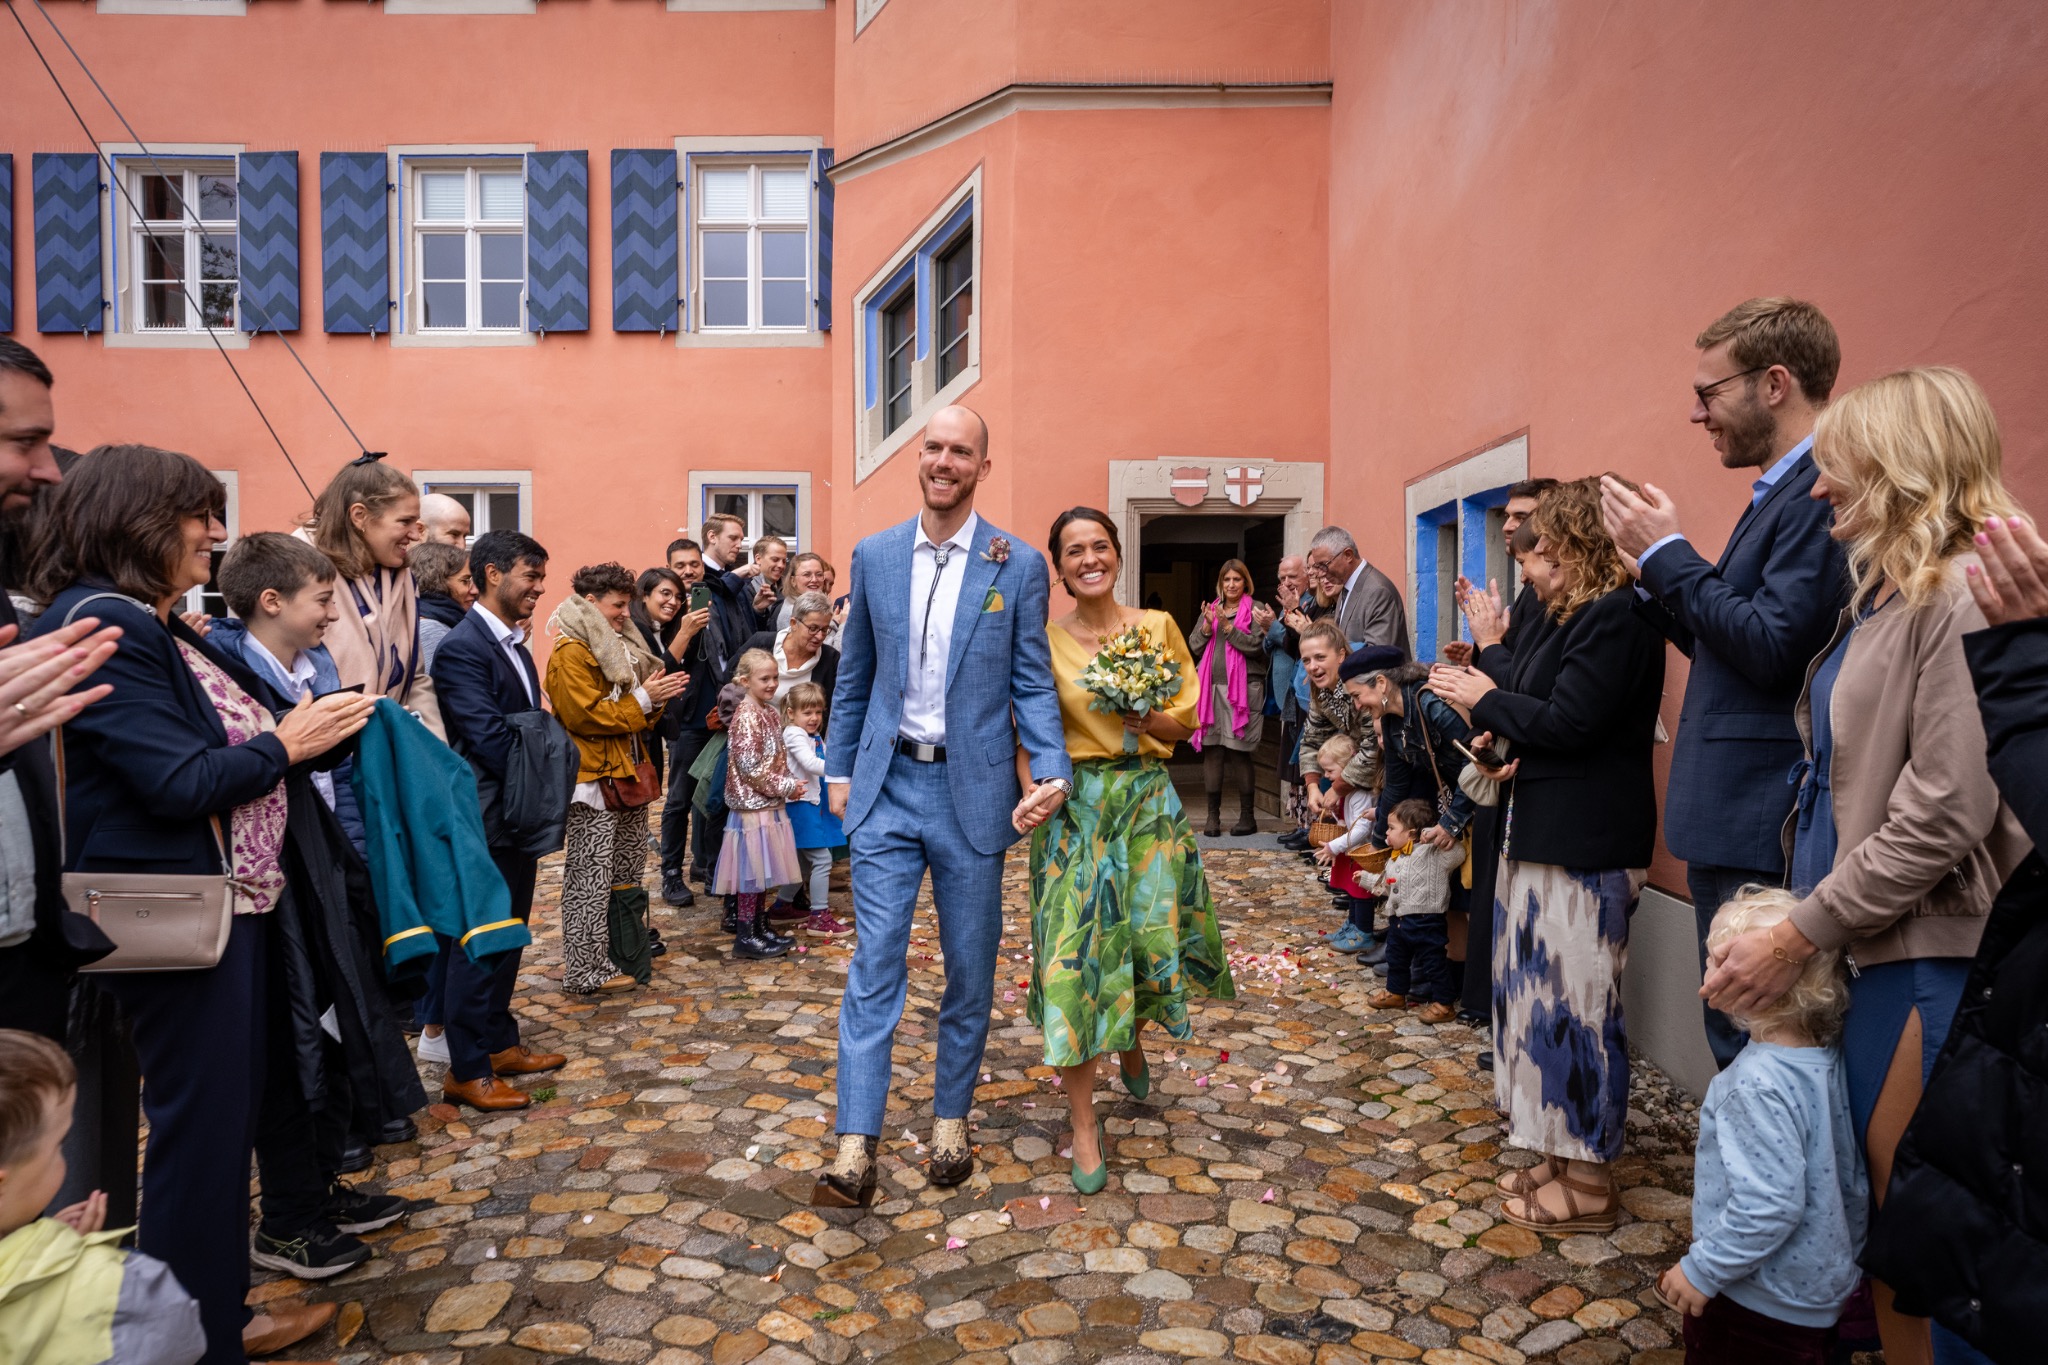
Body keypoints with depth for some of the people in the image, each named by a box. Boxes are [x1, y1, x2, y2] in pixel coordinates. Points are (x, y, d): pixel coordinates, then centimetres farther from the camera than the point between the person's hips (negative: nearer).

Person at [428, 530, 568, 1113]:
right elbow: (489, 737, -23)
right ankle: (467, 1070, 14)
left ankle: (500, 1043, 31)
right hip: (485, 822, -9)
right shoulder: (462, 648, -18)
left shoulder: (516, 644, 12)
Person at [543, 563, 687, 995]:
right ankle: (585, 971, 2)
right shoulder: (571, 652, -10)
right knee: (591, 878, -4)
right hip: (595, 778, -9)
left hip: (628, 775, 9)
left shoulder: (618, 646, 19)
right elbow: (584, 715, -19)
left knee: (626, 875, 13)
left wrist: (657, 698, 4)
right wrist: (642, 699, -16)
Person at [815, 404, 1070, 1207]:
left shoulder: (1018, 566, -2)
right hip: (887, 787, 1)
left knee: (970, 967, 10)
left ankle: (950, 1121, 29)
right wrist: (838, 768, 10)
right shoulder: (874, 556, 5)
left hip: (972, 789, -1)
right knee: (875, 963, -1)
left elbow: (1032, 683, -1)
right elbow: (854, 675, 12)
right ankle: (855, 1149, 4)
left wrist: (1051, 771, -15)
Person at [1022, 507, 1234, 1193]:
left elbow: (1182, 725, 6)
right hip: (1073, 807, -2)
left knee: (1153, 937, 2)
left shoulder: (1157, 628, 3)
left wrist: (1141, 717, -14)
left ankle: (1133, 1039, 40)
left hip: (1148, 801, 2)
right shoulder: (1044, 641, -1)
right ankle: (1084, 1124, 10)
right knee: (1074, 955, -5)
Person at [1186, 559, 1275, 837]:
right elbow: (1194, 645, 10)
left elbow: (1255, 645, -9)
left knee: (1242, 751, -1)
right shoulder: (1209, 609, 17)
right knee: (1211, 749, 2)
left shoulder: (1256, 610, 3)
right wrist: (1208, 625, -6)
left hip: (1243, 688, -4)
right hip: (1211, 688, 4)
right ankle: (1213, 815, 8)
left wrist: (1227, 626, -13)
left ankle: (1247, 816, 9)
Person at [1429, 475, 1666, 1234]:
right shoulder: (1582, 615, 15)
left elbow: (1569, 721, -22)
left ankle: (1586, 1185, 13)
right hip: (1547, 833, 10)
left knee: (1574, 1001, -1)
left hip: (1583, 846, -10)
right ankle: (1562, 1159, 30)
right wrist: (1507, 741, 2)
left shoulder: (1616, 616, -16)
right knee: (1548, 993, 16)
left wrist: (1487, 701, -8)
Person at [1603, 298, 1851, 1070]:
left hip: (1764, 836, -10)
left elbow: (1774, 649, -23)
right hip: (1730, 822, 10)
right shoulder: (1782, 491, 17)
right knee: (1734, 1037, 19)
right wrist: (1655, 573, 6)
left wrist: (1668, 554, -14)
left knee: (1754, 1044, -1)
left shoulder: (1823, 490, -15)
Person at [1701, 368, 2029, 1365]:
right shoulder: (1882, 592, 11)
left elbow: (1943, 815, -21)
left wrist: (1795, 937, -17)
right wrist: (1793, 926, 10)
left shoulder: (1963, 596, -17)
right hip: (1868, 946, 8)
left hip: (1928, 956, -8)